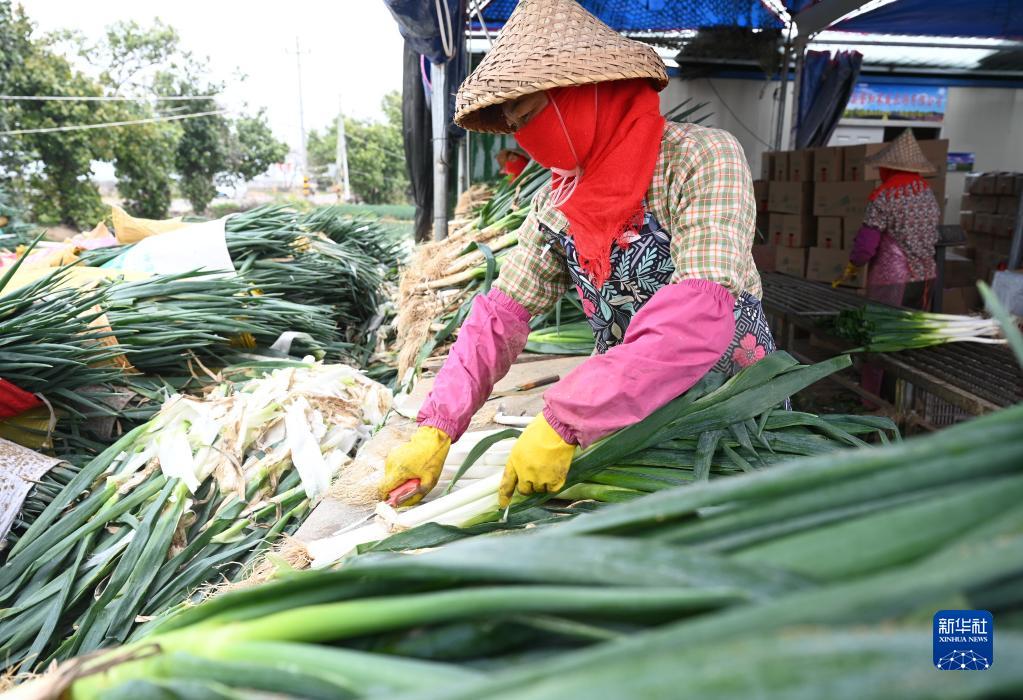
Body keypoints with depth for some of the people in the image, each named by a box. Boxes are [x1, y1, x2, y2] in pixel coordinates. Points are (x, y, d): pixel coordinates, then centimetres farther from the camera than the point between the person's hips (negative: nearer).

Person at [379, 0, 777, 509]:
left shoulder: (702, 160, -19)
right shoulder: (554, 205, -1)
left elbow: (700, 317, -31)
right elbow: (500, 314, -2)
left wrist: (564, 422, -35)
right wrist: (437, 429, -14)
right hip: (625, 416, 4)